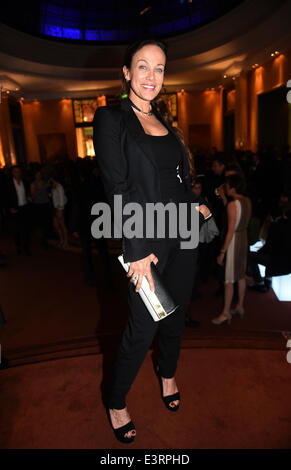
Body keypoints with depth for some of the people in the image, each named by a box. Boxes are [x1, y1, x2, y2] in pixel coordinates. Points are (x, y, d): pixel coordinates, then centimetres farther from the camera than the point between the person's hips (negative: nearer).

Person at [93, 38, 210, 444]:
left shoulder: (162, 120, 15)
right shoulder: (110, 118, -5)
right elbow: (117, 189, -14)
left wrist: (195, 205, 9)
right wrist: (138, 251, -17)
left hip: (182, 232, 7)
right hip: (146, 239, -6)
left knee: (177, 313, 18)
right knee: (143, 328, 1)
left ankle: (167, 375, 46)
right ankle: (115, 403, 28)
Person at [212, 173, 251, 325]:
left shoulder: (232, 205, -21)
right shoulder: (247, 201, 3)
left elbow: (231, 231, -23)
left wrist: (222, 252, -18)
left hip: (234, 240, -9)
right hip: (244, 238, 9)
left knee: (229, 279, 1)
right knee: (241, 275, 19)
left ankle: (226, 313, 11)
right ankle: (240, 306, 33)